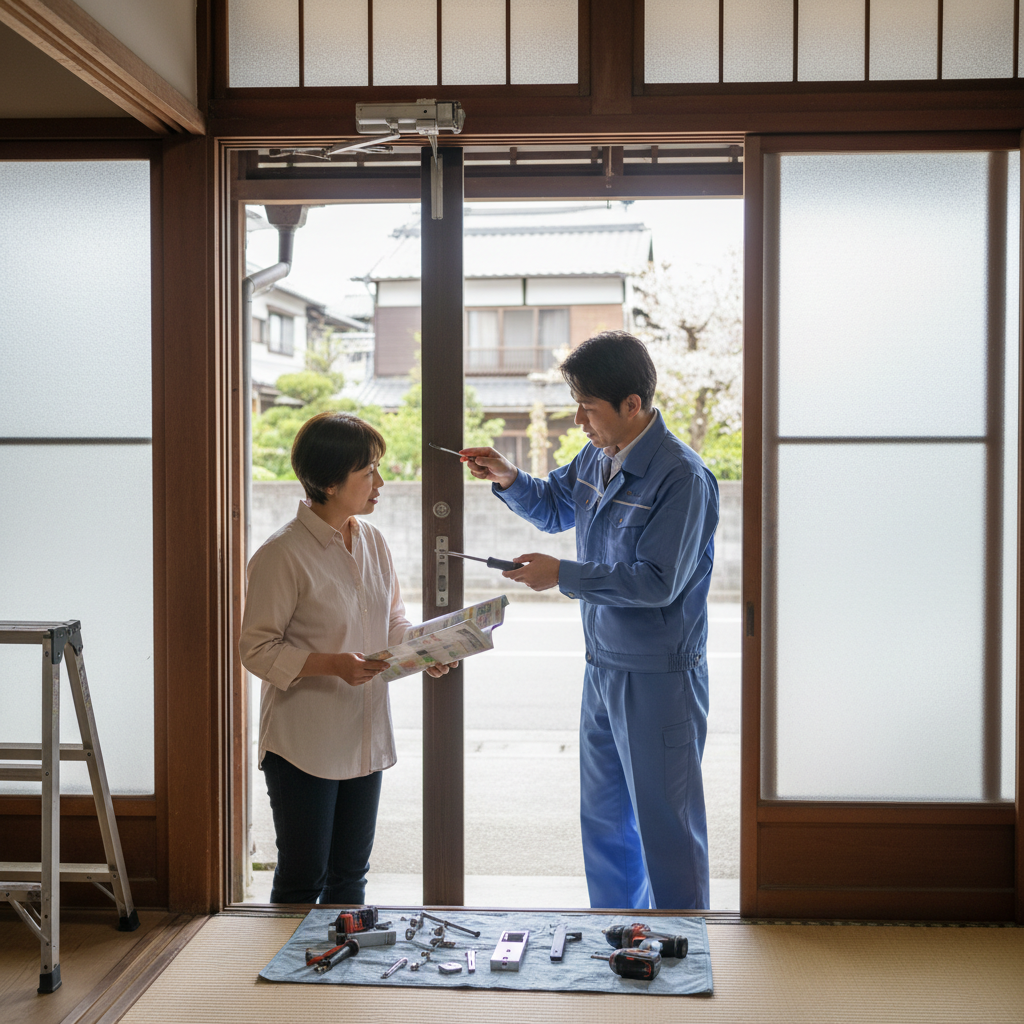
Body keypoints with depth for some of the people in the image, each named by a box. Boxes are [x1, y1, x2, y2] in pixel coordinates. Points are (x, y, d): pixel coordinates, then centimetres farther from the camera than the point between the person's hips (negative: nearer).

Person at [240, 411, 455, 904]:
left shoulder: (372, 541, 6)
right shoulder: (283, 554, -16)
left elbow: (393, 623, 15)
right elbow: (257, 649, -15)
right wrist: (333, 665, -26)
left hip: (364, 739, 7)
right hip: (303, 745, -6)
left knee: (350, 875, 17)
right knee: (302, 880, 5)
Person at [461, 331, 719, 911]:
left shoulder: (681, 478, -20)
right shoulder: (599, 457, 5)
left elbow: (657, 581, -24)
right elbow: (554, 509, 22)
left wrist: (563, 575, -21)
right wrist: (510, 480, 3)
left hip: (659, 677, -9)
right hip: (603, 666, 9)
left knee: (665, 824, 2)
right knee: (604, 819, 19)